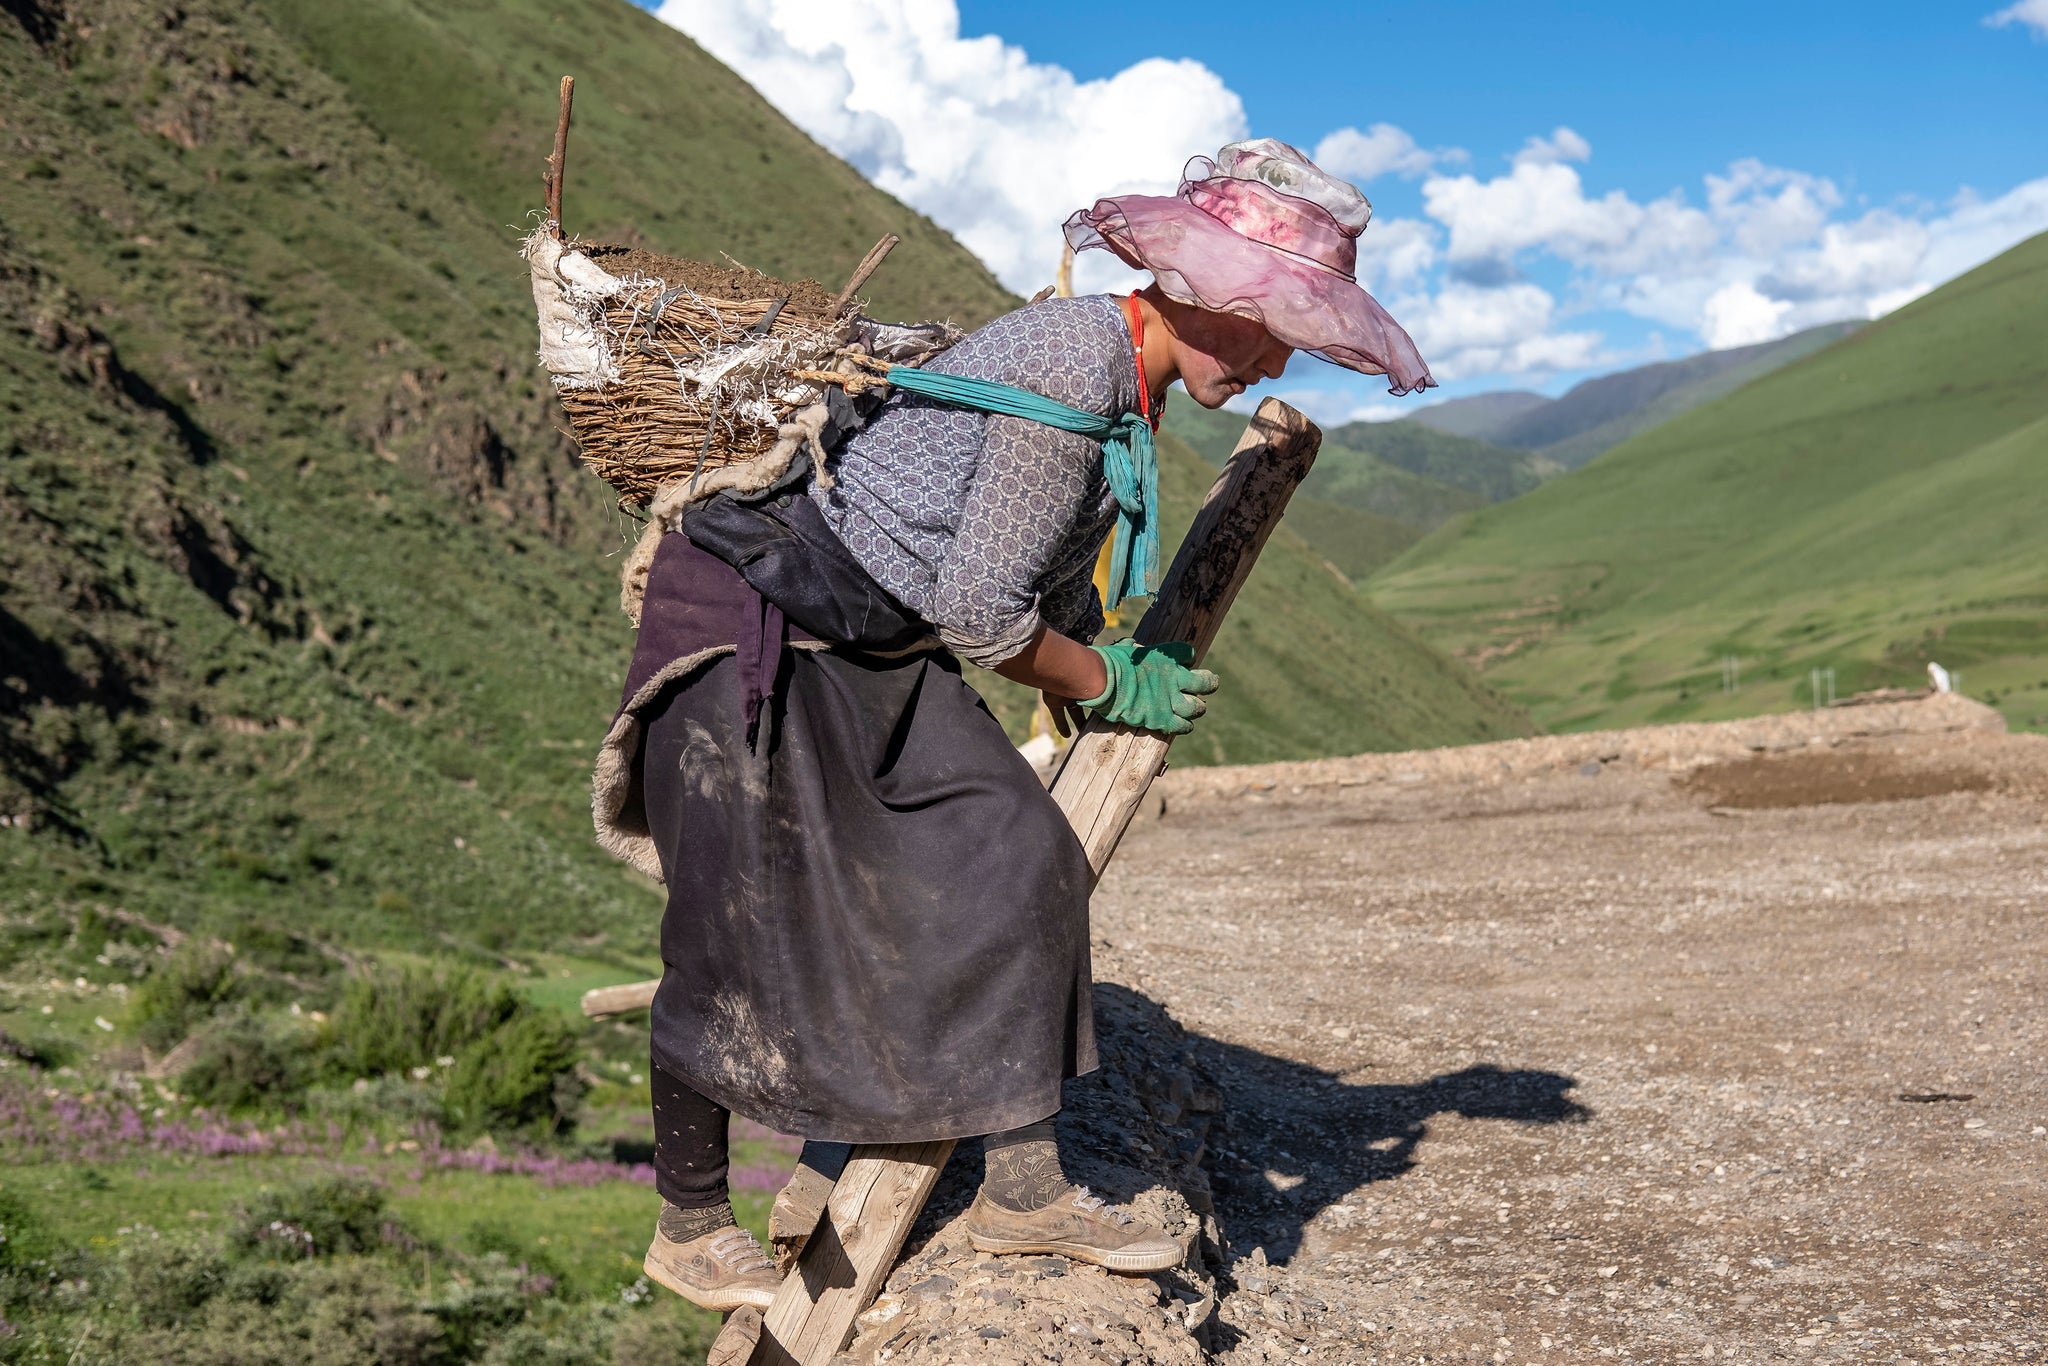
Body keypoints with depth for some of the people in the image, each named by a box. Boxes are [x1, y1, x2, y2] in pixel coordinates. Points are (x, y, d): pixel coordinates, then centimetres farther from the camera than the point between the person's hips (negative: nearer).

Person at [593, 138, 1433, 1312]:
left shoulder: (1128, 398, 6)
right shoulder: (1078, 360, -24)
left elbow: (1053, 588, 18)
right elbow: (980, 610, -23)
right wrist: (1109, 684, -7)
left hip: (874, 652, 9)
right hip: (747, 620, -9)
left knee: (1016, 852, -3)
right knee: (736, 931, 2)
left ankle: (1024, 1187, 4)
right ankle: (690, 1226, 22)